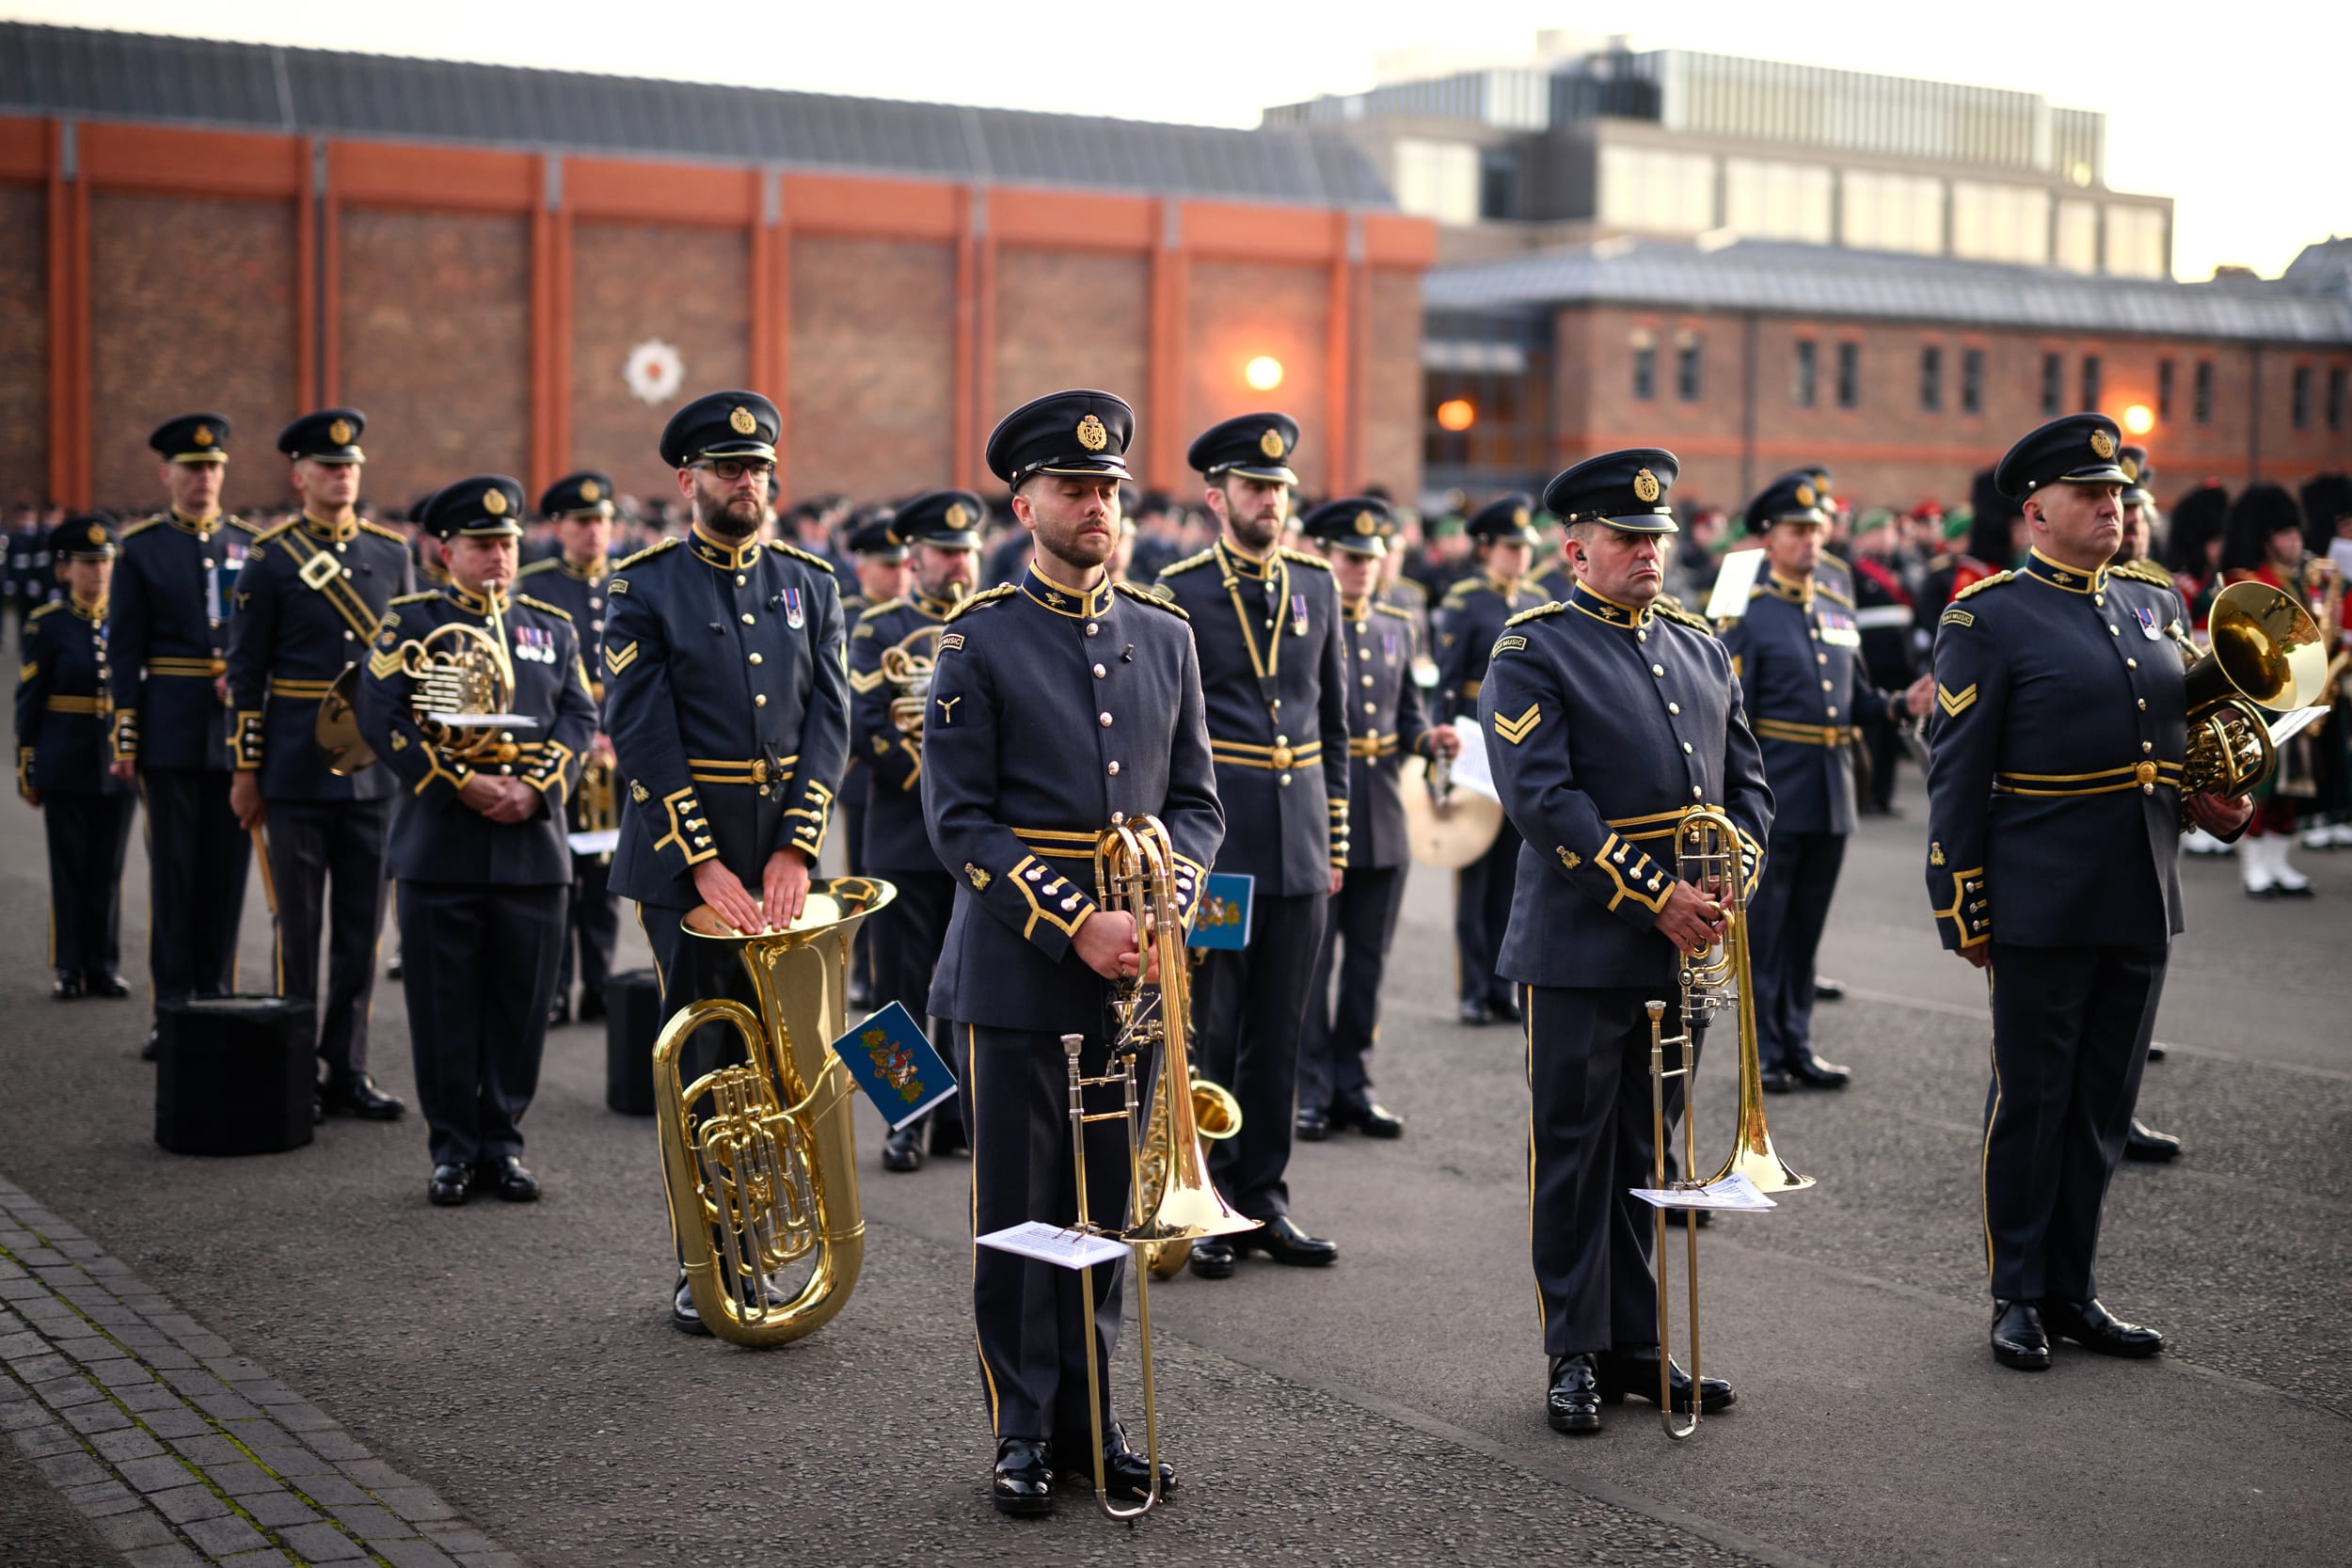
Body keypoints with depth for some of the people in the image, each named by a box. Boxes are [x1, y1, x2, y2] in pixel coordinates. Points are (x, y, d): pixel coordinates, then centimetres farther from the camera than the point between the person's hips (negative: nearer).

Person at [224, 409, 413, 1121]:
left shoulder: (393, 552, 9)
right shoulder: (269, 558, -1)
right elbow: (245, 670, -1)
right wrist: (246, 769, -3)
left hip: (375, 766, 3)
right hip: (297, 770, -3)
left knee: (363, 925, 7)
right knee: (299, 924, 3)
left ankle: (348, 1067, 15)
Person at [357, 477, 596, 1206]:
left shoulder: (553, 627, 14)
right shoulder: (410, 621, 4)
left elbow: (578, 719, 7)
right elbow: (380, 716, -7)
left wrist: (536, 788, -10)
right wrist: (460, 783, -14)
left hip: (532, 842, 3)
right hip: (440, 845, -3)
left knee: (520, 1003, 6)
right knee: (445, 1006, 1)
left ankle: (502, 1142, 16)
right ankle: (453, 1149, 11)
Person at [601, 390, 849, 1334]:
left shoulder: (809, 584, 10)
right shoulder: (644, 589, -1)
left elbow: (829, 720, 4)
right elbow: (642, 737, -8)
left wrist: (796, 850, -8)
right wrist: (705, 866, -15)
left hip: (782, 865, 3)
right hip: (687, 867, -3)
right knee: (703, 1069, 1)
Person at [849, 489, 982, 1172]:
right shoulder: (878, 629, 3)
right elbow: (862, 728, -7)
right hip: (905, 838, -2)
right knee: (905, 988, 1)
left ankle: (959, 1115, 15)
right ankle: (906, 1120, 10)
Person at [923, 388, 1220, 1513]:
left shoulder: (1164, 636, 9)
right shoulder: (980, 639, -4)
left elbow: (1195, 800, 11)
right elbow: (961, 821, -9)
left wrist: (1167, 908, -8)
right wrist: (1076, 923, -17)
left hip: (1131, 967, 4)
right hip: (1017, 967, -4)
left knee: (1107, 1204, 12)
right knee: (1018, 1208, 4)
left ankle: (1089, 1418, 23)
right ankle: (1024, 1431, 16)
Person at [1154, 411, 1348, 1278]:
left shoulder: (1317, 583, 9)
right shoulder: (1180, 591, -4)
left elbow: (1332, 720, 14)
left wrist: (1336, 840, 11)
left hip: (1298, 848, 4)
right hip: (1214, 842, -4)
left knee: (1279, 1035, 9)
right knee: (1211, 1031, 2)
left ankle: (1264, 1198, 18)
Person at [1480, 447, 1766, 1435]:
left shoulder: (1699, 649, 14)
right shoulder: (1534, 653, -6)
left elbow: (1745, 778, 16)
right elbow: (1542, 798, -16)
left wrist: (1733, 874, -4)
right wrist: (1656, 895, -19)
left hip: (1683, 947, 6)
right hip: (1582, 949, -6)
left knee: (1644, 1151, 13)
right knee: (1573, 1151, 3)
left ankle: (1635, 1343, 22)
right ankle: (1577, 1356, 11)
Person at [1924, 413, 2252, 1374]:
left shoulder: (2152, 606, 13)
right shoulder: (1990, 616, -7)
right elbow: (1956, 771, -8)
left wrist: (2219, 805, 4)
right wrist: (1962, 908, -11)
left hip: (2142, 901, 6)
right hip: (2044, 905, -6)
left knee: (2104, 1105, 12)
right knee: (2030, 1102, 4)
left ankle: (2073, 1292, 23)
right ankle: (2018, 1300, 16)